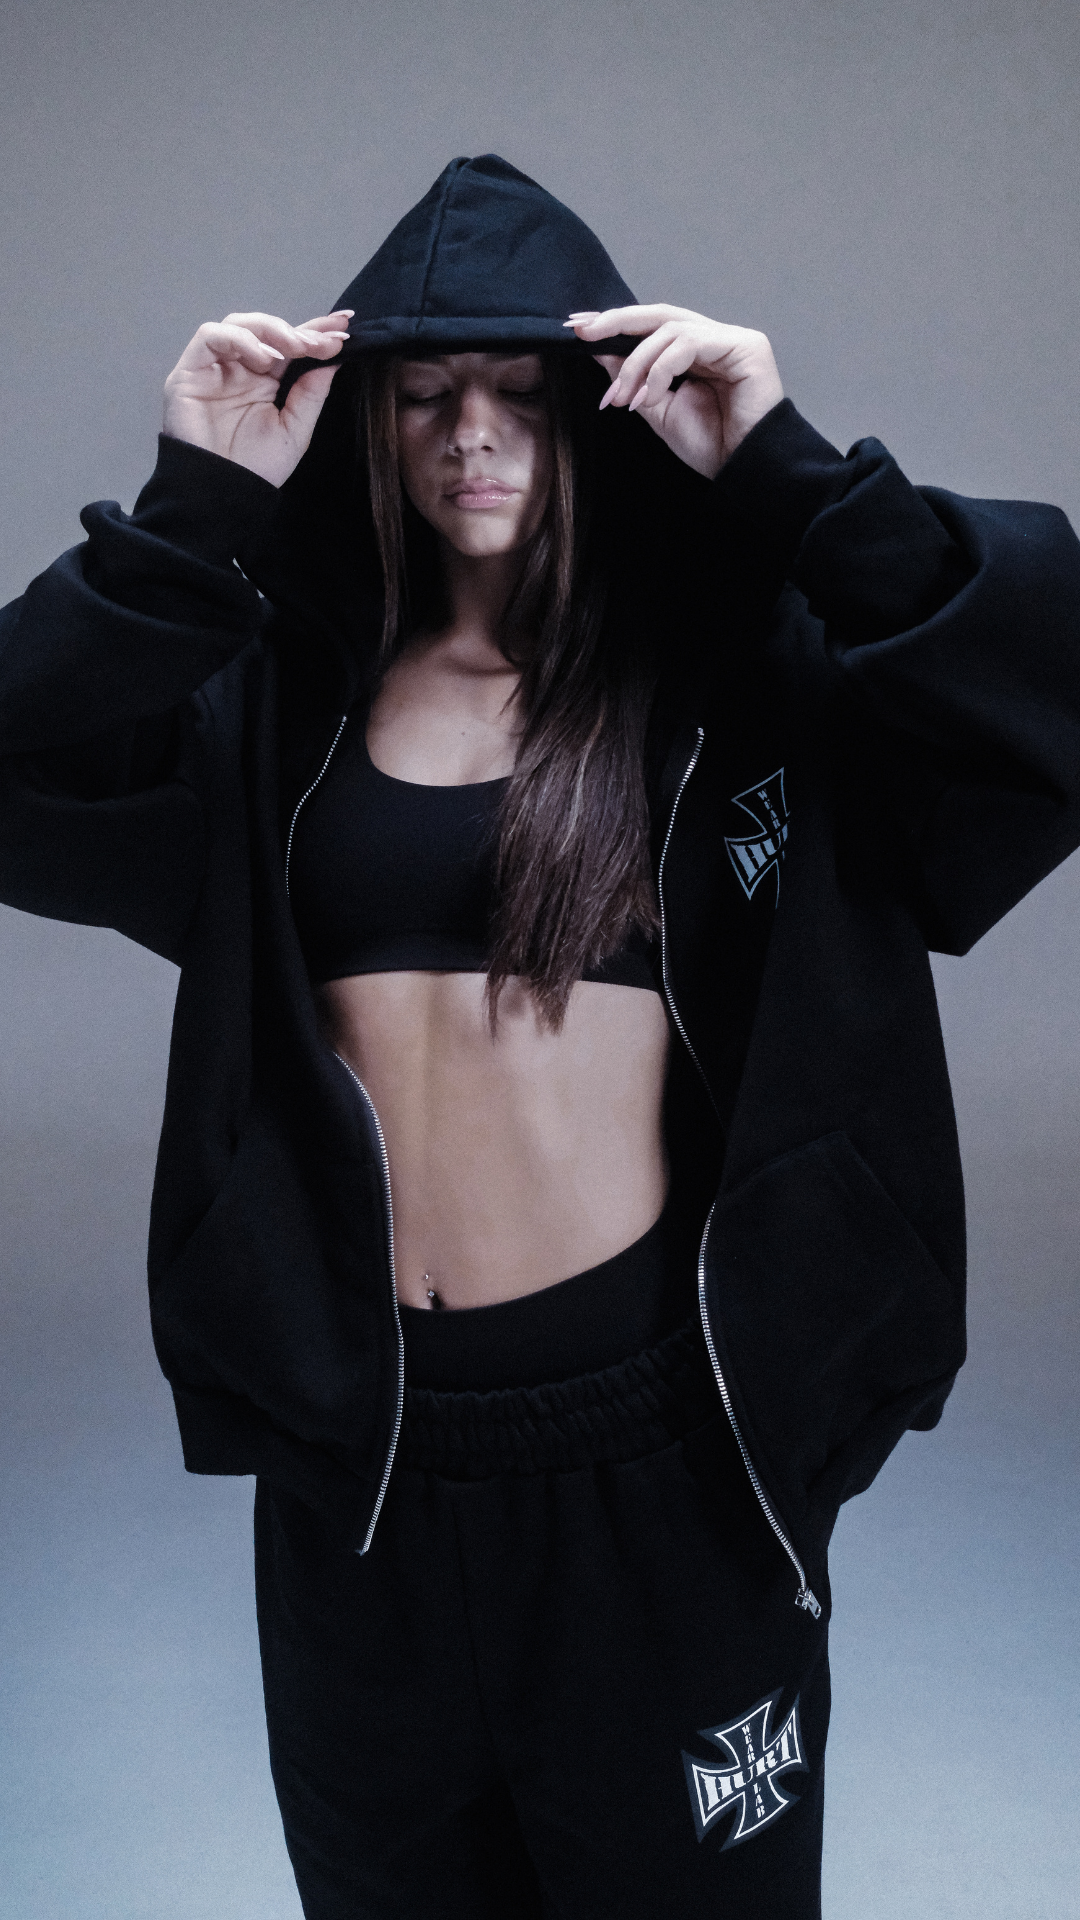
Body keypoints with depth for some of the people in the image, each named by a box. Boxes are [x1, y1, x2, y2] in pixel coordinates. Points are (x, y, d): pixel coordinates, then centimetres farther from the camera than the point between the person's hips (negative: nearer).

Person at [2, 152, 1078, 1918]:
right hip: (353, 1450, 3)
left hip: (650, 1439, -2)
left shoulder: (738, 673, -3)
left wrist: (786, 474, -21)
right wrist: (196, 509, -15)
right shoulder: (278, 701, 4)